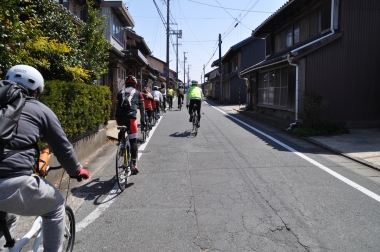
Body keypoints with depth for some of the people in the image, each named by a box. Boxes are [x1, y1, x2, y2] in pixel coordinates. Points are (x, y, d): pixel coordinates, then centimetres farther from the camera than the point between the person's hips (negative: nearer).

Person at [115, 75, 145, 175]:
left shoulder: (120, 92, 27)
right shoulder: (138, 93, 23)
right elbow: (142, 108, 26)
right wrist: (143, 121, 34)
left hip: (119, 117, 3)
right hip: (130, 117, -2)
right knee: (133, 141, 1)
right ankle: (134, 165, -4)